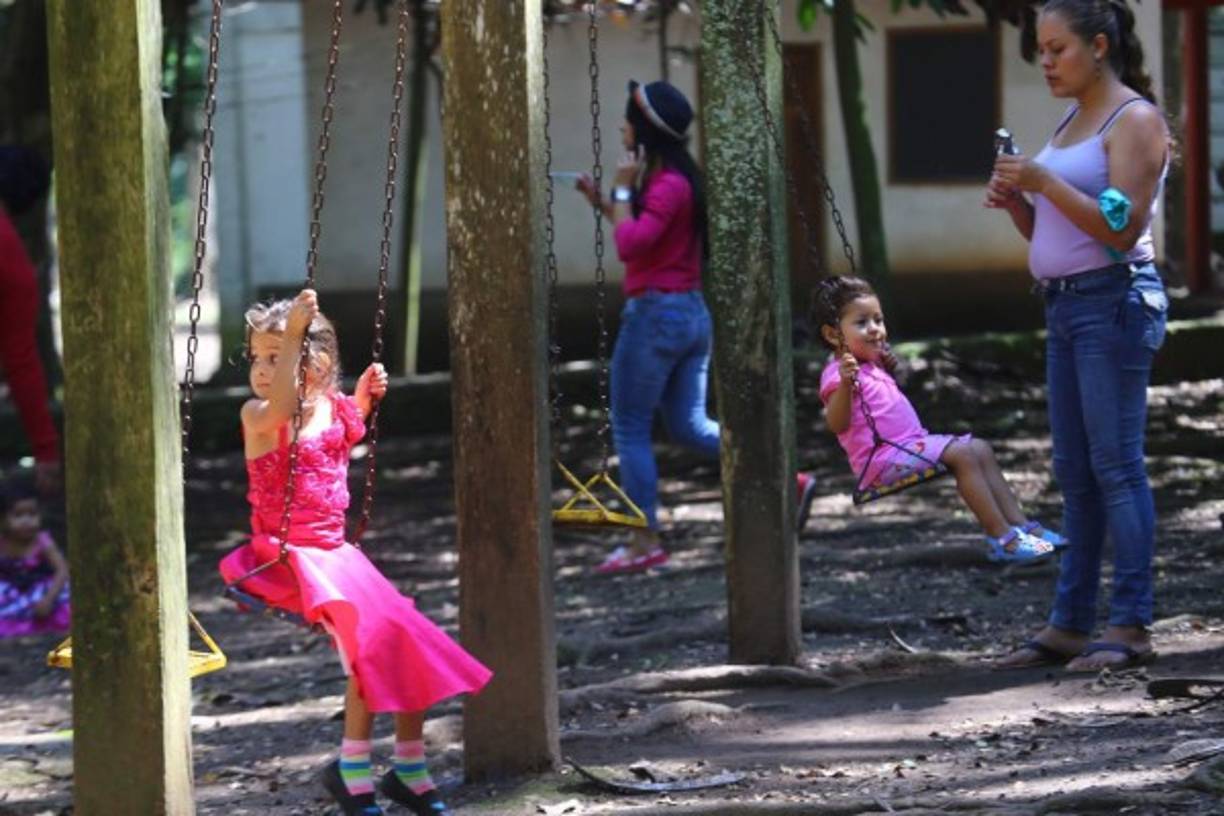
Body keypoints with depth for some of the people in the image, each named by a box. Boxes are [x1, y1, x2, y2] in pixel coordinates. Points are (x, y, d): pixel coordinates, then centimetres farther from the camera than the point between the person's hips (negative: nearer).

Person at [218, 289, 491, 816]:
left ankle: (408, 769, 17)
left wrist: (362, 401, 11)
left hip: (334, 551, 7)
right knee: (369, 635, -23)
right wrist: (293, 333, -44)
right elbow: (281, 409, -38)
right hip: (289, 555, -7)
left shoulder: (333, 408, 6)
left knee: (407, 638, 2)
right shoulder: (257, 416, -13)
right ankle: (352, 769, -10)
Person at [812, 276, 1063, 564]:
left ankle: (1019, 524, 1)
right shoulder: (836, 375, -13)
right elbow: (837, 423, -28)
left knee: (980, 449, 5)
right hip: (883, 459, -11)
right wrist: (845, 383, -42)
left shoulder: (870, 364, 19)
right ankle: (1001, 538, -23)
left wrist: (887, 365, 27)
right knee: (962, 454, -22)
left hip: (912, 446, 11)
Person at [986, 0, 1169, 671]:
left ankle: (1131, 627, -9)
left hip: (1113, 301, -9)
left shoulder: (1134, 119, -7)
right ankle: (1068, 624, 11)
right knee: (1073, 471, 8)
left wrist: (1044, 181, -19)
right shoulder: (1070, 123, 19)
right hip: (1065, 307, 9)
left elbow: (1122, 228, -16)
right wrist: (1014, 202, 3)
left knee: (1115, 464, -10)